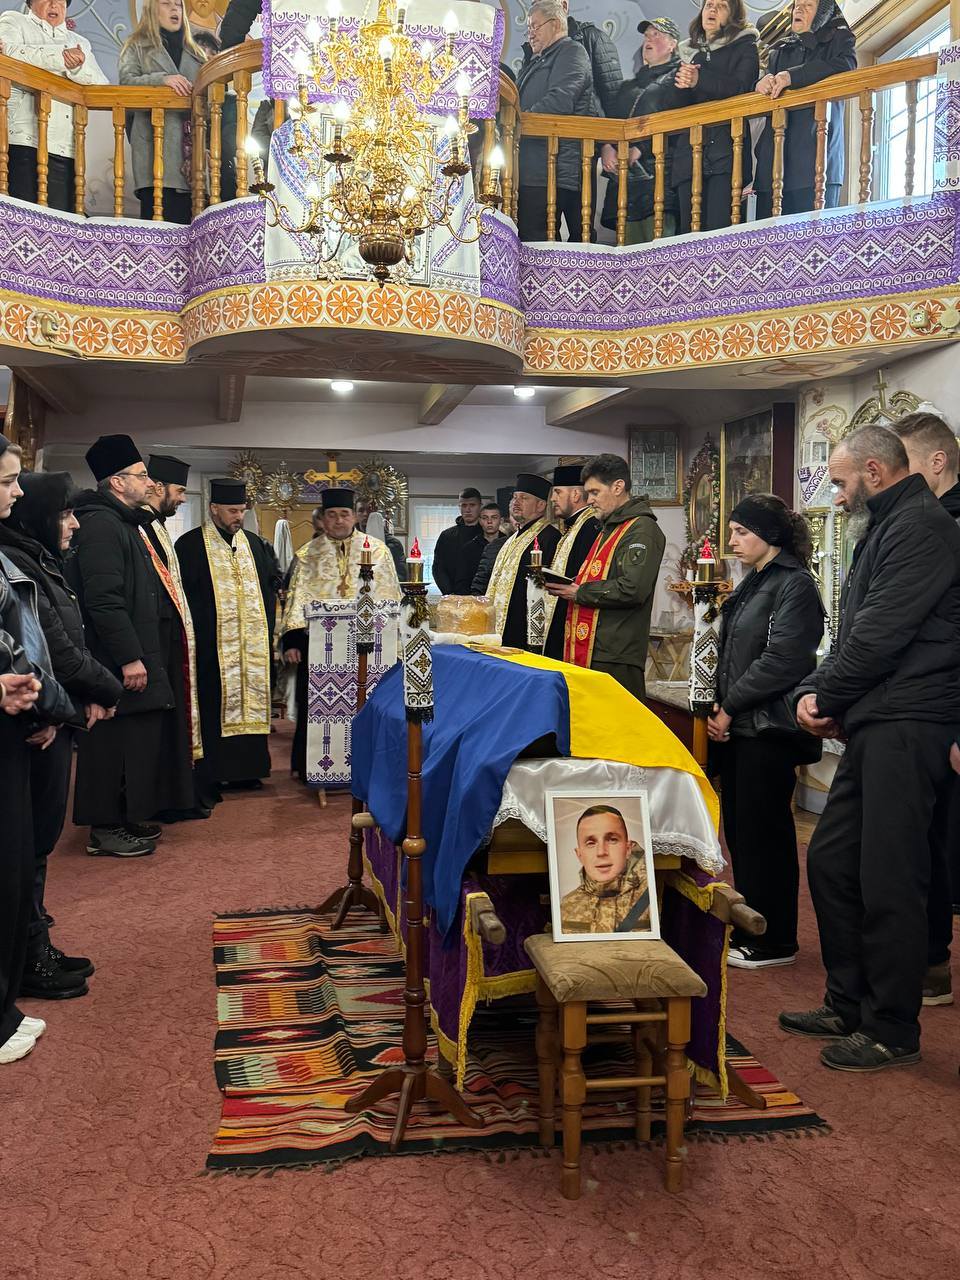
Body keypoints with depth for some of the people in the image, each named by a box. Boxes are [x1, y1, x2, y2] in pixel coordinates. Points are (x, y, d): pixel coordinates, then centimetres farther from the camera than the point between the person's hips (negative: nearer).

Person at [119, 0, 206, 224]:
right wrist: (162, 79, -14)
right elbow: (126, 81, 1)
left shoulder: (195, 53, 30)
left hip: (191, 145, 3)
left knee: (185, 218, -9)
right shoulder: (137, 48, 18)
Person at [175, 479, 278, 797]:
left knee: (251, 703, 8)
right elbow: (184, 595, -7)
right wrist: (199, 634, -13)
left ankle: (244, 770, 18)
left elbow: (272, 585, 18)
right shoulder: (190, 544, -4)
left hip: (254, 642, 5)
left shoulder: (255, 543, 13)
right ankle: (208, 778, 4)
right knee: (214, 709, -3)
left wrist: (267, 625, 8)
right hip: (213, 645, -5)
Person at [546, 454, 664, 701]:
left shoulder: (642, 529, -9)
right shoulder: (608, 529, 23)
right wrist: (564, 586, 12)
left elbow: (632, 589, -21)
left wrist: (579, 593, -12)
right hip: (588, 652, 10)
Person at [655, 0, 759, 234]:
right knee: (689, 233, -2)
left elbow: (741, 87, -9)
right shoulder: (689, 52, 23)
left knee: (719, 230, -16)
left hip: (726, 151, -4)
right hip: (689, 152, 4)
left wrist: (699, 80, -22)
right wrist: (681, 85, -9)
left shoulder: (744, 48, 11)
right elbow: (666, 102, 13)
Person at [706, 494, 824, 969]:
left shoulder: (794, 585, -11)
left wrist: (730, 707, -14)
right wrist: (720, 705, 4)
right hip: (739, 728, 9)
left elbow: (781, 661, -19)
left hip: (769, 729, -9)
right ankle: (748, 929, 24)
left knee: (764, 831, -2)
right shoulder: (751, 585, 17)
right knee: (739, 828, 12)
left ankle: (775, 942, 10)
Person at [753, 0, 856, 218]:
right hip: (774, 154, 5)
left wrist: (792, 76, -16)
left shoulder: (838, 39, 14)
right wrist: (764, 83, -5)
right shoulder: (780, 50, 30)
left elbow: (846, 65, -7)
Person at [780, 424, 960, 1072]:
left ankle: (893, 1031, 9)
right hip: (875, 726, 10)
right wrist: (818, 691, 4)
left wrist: (826, 696, -4)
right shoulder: (885, 530, 22)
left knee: (888, 881, -4)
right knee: (831, 861, 13)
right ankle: (849, 1006, 25)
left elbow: (879, 635, -17)